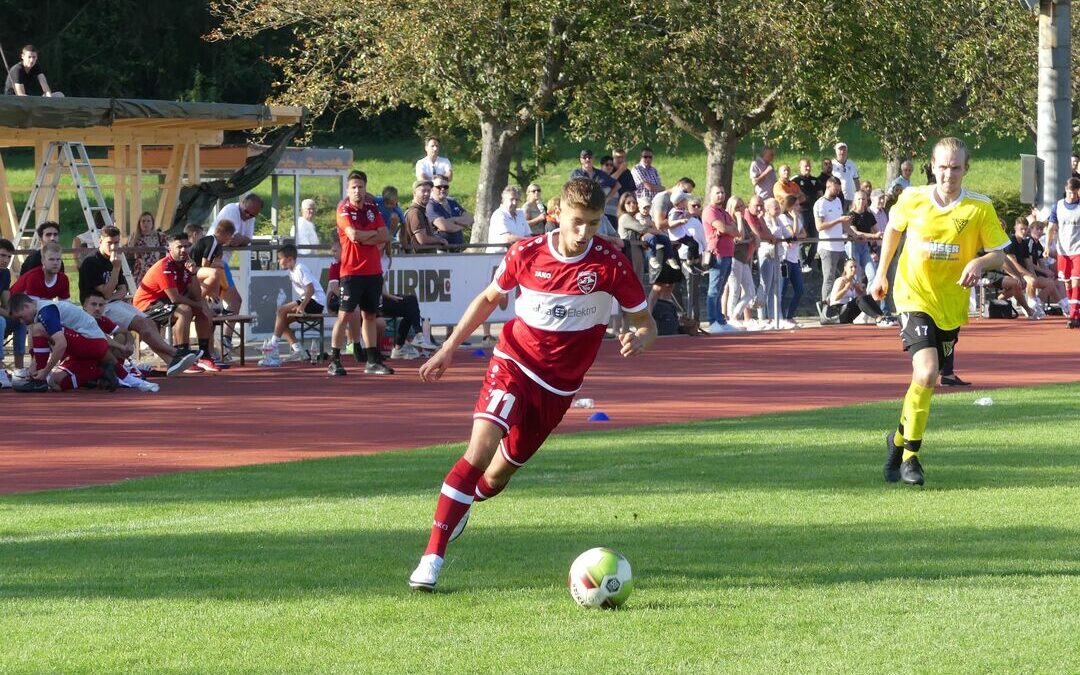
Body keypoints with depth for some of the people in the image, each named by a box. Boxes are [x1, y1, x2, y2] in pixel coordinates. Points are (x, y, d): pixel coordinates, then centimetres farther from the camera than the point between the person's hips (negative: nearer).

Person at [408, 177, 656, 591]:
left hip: (558, 386, 1)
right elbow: (490, 298, 11)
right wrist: (448, 349, 8)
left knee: (496, 478, 9)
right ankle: (432, 556, -23)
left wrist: (639, 340, -27)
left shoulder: (611, 265, -11)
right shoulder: (526, 254, -7)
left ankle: (461, 502, 46)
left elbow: (645, 323, -2)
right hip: (513, 364, -1)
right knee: (481, 447, -24)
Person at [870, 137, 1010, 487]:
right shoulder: (913, 199, -5)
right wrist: (881, 273, 19)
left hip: (952, 304, 2)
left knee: (926, 377, 11)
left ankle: (900, 438, 37)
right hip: (915, 297, -2)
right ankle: (910, 456, -7)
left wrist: (979, 262, -25)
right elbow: (893, 228, 15)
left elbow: (999, 253, -3)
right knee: (926, 373, -20)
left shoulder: (980, 208, -6)